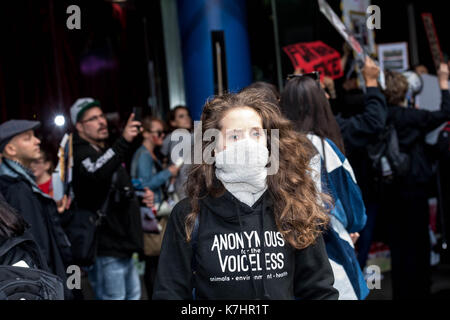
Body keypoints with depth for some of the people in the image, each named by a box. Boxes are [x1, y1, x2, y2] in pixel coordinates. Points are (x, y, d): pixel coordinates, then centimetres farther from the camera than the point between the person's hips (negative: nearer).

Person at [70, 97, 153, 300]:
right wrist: (124, 141, -51)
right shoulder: (82, 155, -14)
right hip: (105, 248, -10)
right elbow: (96, 173, -41)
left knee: (132, 294, 20)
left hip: (122, 245, 10)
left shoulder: (107, 152, 18)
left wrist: (141, 198, 10)